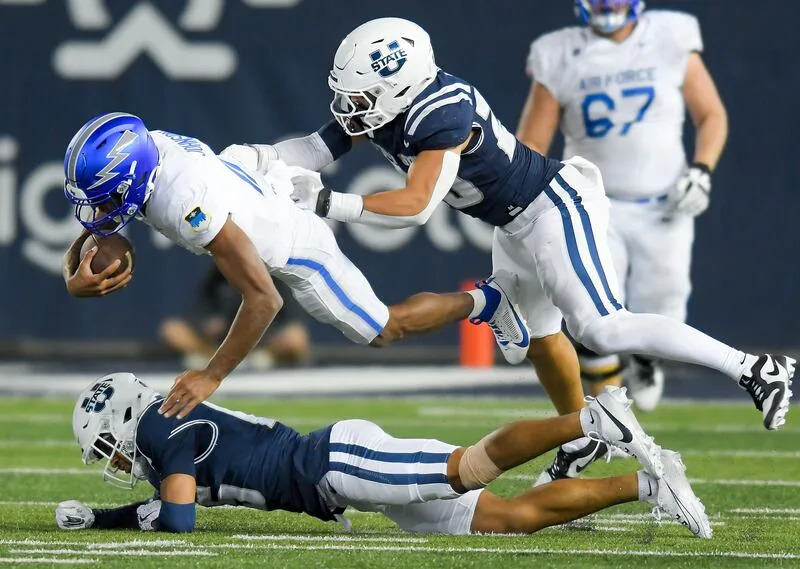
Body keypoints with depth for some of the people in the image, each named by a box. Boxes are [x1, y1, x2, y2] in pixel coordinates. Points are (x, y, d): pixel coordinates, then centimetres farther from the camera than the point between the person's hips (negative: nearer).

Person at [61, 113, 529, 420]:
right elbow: (85, 243, -11)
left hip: (295, 248, -7)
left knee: (383, 330, 14)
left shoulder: (186, 201, -45)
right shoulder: (144, 150, -24)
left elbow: (264, 299, -43)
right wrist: (77, 281, -35)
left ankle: (482, 302, 32)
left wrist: (211, 377, -39)